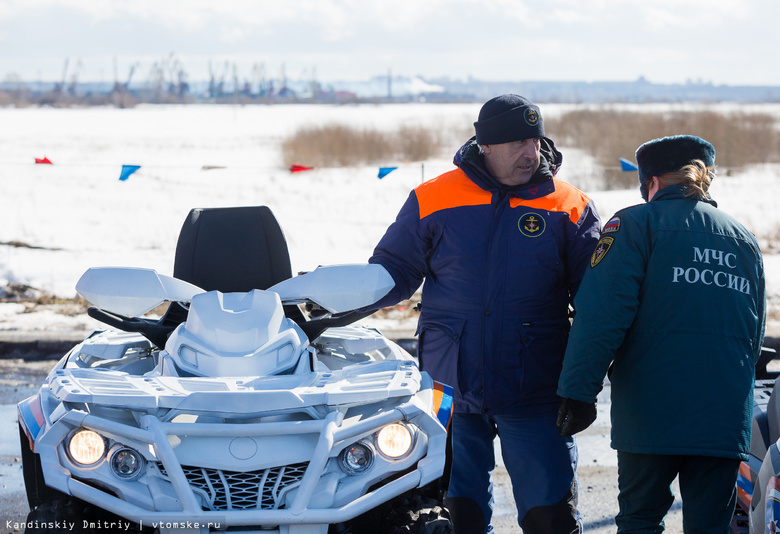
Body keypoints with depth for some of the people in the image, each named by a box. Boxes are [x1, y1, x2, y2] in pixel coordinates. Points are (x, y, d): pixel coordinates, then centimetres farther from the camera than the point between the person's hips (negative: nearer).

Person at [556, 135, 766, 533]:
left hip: (652, 417, -4)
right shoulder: (745, 240, 16)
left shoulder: (636, 224, -1)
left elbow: (601, 314, -11)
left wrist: (578, 391, -11)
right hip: (727, 421, 4)